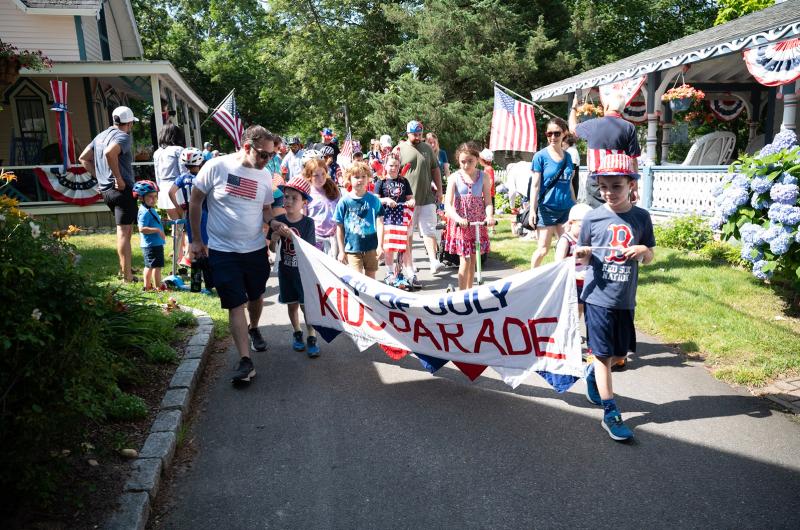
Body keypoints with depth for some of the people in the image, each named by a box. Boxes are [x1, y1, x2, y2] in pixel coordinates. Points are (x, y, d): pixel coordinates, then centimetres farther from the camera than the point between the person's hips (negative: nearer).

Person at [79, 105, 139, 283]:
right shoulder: (124, 137, -10)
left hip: (105, 190, 9)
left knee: (127, 228, 22)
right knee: (123, 231, -8)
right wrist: (119, 178, -23)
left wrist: (99, 176, 16)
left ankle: (124, 268, 29)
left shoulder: (101, 136, 17)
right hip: (122, 189, -9)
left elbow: (83, 158, 20)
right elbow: (110, 153, -30)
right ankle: (127, 276, -6)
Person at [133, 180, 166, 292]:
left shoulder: (151, 210, 12)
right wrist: (157, 230, -27)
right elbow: (142, 229, -26)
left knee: (149, 266, 17)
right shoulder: (145, 212, -19)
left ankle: (147, 286, 27)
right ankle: (158, 287, 2)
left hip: (151, 245, 11)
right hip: (152, 244, -11)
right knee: (156, 266, -4)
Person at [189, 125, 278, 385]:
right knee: (236, 304, -5)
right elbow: (195, 201, -3)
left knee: (256, 296, 20)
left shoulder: (265, 176, 0)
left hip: (256, 249, 4)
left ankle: (253, 329, 49)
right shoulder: (216, 167, -12)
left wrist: (272, 222, -10)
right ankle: (245, 361, -3)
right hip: (223, 251, -4)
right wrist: (196, 240, -2)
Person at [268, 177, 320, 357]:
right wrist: (274, 237, -21)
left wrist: (292, 236, -30)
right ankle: (297, 333, 34)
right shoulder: (278, 221, -6)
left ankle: (312, 338, 15)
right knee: (292, 304, 14)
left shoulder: (308, 223, -12)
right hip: (286, 270, 3)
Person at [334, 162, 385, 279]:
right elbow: (339, 228, 1)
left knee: (370, 278, 14)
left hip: (371, 247, 2)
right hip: (352, 248, -2)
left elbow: (379, 224, -1)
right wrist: (341, 251, 1)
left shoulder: (374, 200, 0)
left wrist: (380, 246, -8)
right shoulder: (344, 201, -3)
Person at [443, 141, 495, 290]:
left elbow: (488, 201, -1)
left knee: (473, 260, 11)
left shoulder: (483, 177, 2)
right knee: (465, 260, -7)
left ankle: (469, 290, 26)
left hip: (478, 223, 3)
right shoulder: (454, 178, -4)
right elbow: (448, 204, -12)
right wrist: (458, 219, -30)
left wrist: (489, 216, -22)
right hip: (460, 224, -3)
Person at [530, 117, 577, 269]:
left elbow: (569, 183, 15)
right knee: (543, 249, 0)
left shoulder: (567, 156, 8)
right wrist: (532, 210, -11)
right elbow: (535, 185, -7)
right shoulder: (540, 156, -5)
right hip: (547, 209, -4)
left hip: (566, 208, 4)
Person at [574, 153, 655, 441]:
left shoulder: (641, 217, 1)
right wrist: (581, 254, -21)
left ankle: (593, 373, 45)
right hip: (597, 297, -3)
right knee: (603, 355, 2)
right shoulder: (592, 217, -5)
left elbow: (649, 258, 9)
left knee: (619, 355, 14)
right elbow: (584, 260, 2)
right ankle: (611, 414, 12)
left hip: (625, 299, 3)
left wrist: (644, 250, -14)